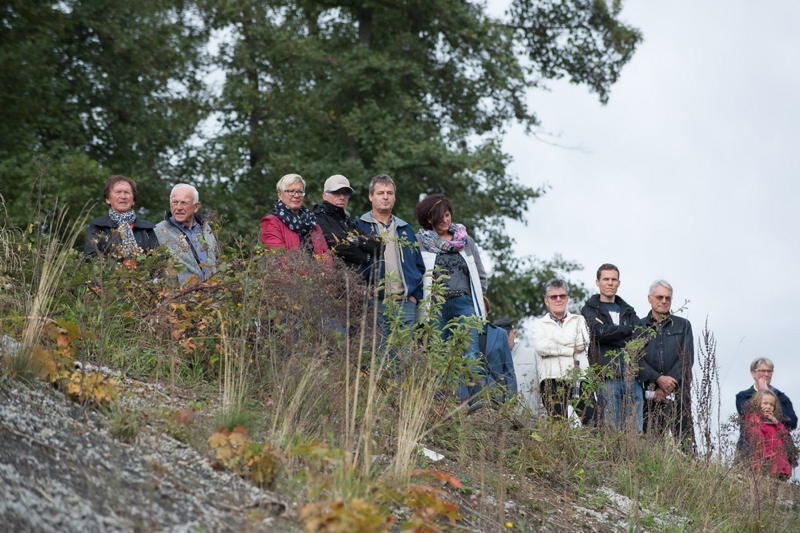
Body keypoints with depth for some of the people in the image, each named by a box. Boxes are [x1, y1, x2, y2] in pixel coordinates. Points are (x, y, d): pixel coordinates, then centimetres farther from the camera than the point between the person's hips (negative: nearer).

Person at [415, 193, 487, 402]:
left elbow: (481, 275, 22)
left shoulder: (466, 241, 17)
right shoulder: (420, 241, 7)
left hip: (463, 303, 2)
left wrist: (475, 299, 16)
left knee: (471, 355, -13)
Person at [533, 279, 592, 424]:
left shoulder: (579, 320, 20)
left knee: (591, 418, -10)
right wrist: (572, 349, -1)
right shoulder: (540, 323, 16)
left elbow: (583, 343, 1)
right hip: (552, 378, -1)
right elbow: (541, 347, -3)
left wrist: (554, 341, 1)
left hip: (580, 378, 2)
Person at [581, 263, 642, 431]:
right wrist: (629, 329, 0)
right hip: (607, 376, -4)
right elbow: (601, 332, -12)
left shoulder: (627, 310, 22)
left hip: (631, 374, 4)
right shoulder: (590, 310, 8)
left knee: (635, 430, 1)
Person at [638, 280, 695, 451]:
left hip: (678, 391, 0)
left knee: (685, 437, -8)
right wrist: (658, 379, -14)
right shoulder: (639, 327, 12)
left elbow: (687, 359, 4)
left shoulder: (683, 325, 13)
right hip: (651, 393, 0)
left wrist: (667, 388, -6)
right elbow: (636, 359, 1)